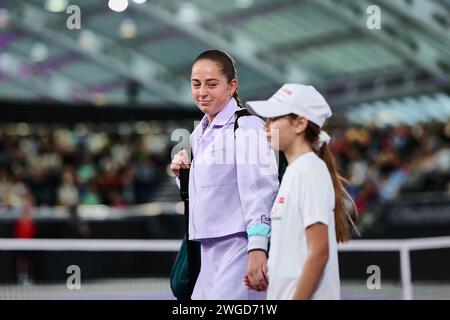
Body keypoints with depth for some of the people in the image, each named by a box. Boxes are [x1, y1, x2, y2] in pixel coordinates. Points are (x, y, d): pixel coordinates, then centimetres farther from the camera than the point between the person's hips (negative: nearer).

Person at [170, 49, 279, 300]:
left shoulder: (248, 127, -8)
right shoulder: (199, 134, 17)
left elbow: (260, 190, -17)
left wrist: (257, 249, -25)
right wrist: (183, 174, 9)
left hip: (240, 248, -8)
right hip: (210, 253, 8)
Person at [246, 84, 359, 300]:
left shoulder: (310, 170, -12)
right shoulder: (293, 171, 16)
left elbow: (319, 252, -17)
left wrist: (297, 297, -20)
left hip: (304, 294, -9)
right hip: (283, 294, 9)